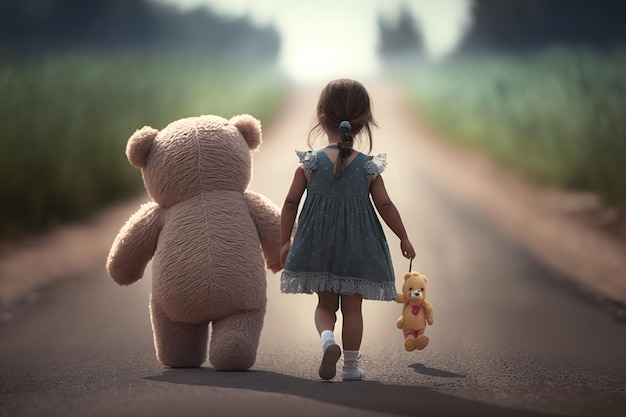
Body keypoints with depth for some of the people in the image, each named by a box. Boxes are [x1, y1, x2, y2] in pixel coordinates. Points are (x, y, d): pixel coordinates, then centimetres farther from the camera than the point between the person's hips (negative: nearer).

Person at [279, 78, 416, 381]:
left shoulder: (309, 164, -6)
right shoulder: (369, 167, -6)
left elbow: (290, 204, -3)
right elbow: (385, 206, -2)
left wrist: (285, 242, 9)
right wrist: (404, 239, 11)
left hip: (318, 246, 1)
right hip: (357, 248, 0)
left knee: (325, 304, 14)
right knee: (352, 308, 10)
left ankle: (327, 338, -15)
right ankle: (351, 365, 12)